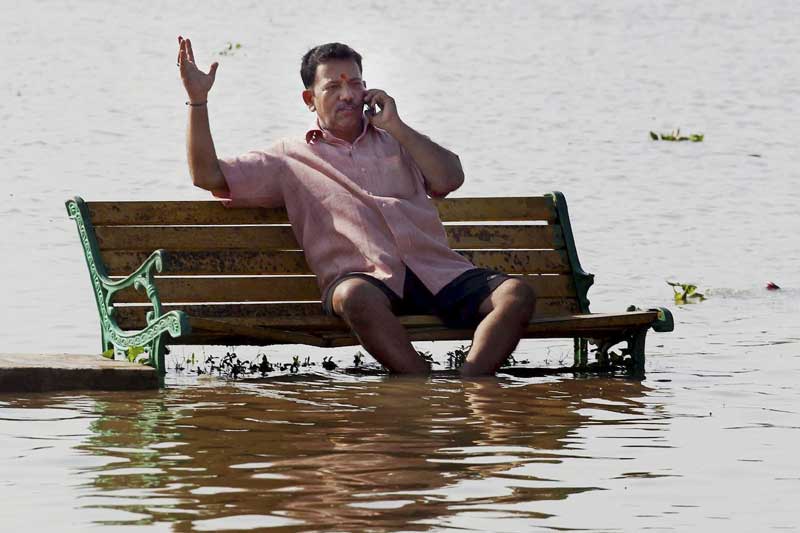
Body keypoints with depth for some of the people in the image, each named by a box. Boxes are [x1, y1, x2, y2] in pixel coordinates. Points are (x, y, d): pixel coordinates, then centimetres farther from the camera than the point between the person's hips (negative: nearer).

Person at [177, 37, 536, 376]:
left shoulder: (396, 142, 29)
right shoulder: (290, 158, 20)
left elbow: (450, 179, 13)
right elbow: (208, 176, 13)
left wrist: (396, 126, 11)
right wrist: (197, 100, 5)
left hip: (437, 270, 3)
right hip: (363, 275, -3)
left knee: (516, 293, -24)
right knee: (357, 296, -42)